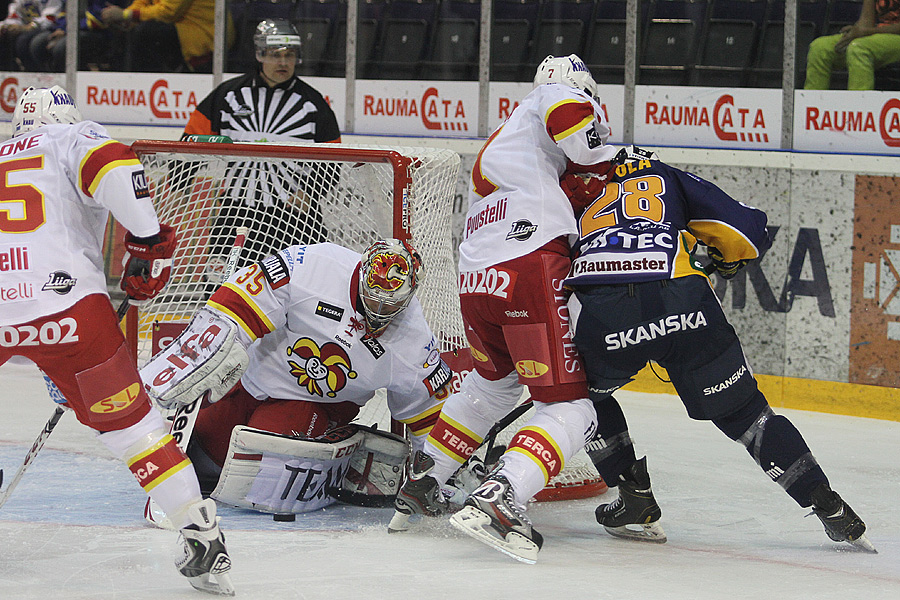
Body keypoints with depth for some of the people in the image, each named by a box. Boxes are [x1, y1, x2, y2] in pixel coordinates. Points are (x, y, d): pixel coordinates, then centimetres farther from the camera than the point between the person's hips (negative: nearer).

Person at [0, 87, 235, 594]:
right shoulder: (75, 138, 16)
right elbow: (114, 168, -10)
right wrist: (148, 240, -1)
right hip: (67, 307, -2)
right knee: (129, 420, 9)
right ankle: (203, 537, 6)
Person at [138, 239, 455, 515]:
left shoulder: (414, 343, -18)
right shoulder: (313, 267, -28)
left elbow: (432, 402, -4)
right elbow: (241, 303, -26)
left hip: (319, 404, -1)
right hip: (252, 375, 1)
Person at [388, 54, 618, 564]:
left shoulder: (497, 148, 34)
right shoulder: (553, 96, 10)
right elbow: (573, 121, -14)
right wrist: (613, 163, 1)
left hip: (476, 282, 8)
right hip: (531, 269, -8)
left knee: (495, 380, 34)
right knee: (572, 407, -6)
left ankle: (420, 483, 33)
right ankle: (497, 500, -25)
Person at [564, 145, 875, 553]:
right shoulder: (668, 179, 32)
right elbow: (747, 232, 22)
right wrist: (724, 261, 43)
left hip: (599, 313, -1)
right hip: (683, 306, 1)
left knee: (583, 392, 31)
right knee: (742, 410, 19)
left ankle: (637, 504, 24)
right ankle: (830, 508, 16)